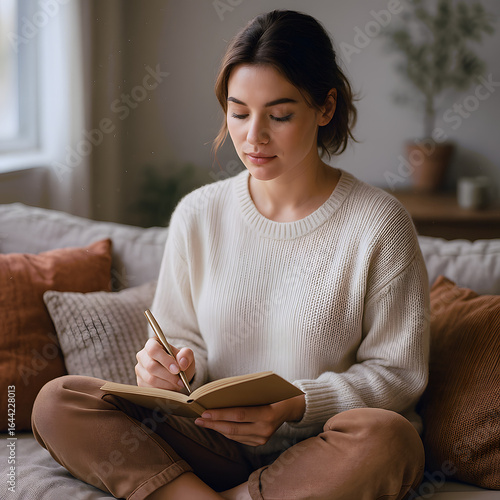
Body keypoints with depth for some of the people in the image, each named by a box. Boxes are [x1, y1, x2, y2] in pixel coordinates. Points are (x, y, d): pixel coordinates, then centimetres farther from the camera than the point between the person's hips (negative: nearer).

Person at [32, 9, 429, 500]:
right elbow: (183, 337, 11)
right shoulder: (197, 215, 4)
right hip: (213, 443, 3)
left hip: (320, 454, -2)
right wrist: (174, 368, -14)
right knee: (57, 402, -15)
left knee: (387, 441, -37)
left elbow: (397, 373, -4)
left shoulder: (378, 223, -7)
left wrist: (293, 407, -19)